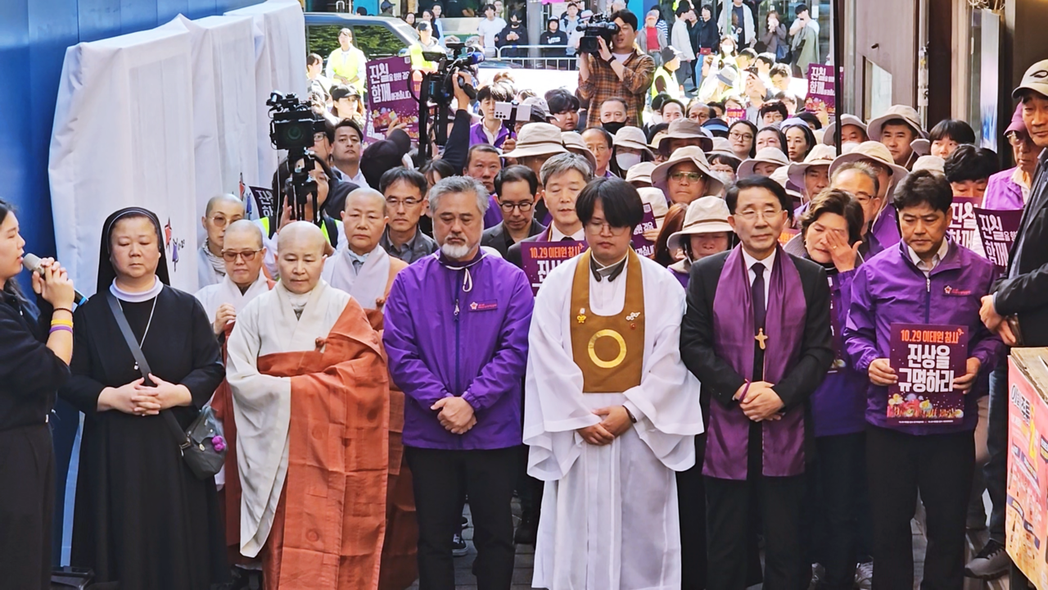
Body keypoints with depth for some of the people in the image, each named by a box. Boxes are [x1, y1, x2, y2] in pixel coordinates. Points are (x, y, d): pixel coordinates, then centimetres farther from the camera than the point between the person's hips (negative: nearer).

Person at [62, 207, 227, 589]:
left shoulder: (186, 309, 6)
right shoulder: (89, 314, 5)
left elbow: (212, 368, 2)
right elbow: (70, 380, 1)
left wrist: (177, 394, -16)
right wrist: (112, 397, -16)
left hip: (175, 448, 0)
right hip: (112, 452, 0)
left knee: (178, 550, 0)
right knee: (122, 549, 0)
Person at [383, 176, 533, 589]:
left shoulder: (510, 281, -1)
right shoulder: (410, 282, 3)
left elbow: (514, 351, -8)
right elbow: (399, 353, -4)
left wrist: (471, 401, -17)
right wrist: (441, 402, -15)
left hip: (493, 432, -1)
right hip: (428, 433, 1)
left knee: (495, 536, 9)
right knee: (433, 537, 10)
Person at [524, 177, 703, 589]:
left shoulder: (661, 285, 1)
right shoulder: (558, 284, 3)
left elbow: (669, 359, -4)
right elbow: (548, 359, -2)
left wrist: (631, 410, -13)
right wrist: (579, 417, -10)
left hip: (641, 427, -1)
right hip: (576, 428, 1)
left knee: (640, 532, 4)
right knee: (578, 531, 3)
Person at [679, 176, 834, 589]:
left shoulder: (811, 277, 4)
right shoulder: (706, 274, 2)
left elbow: (820, 349, 1)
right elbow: (693, 342, -2)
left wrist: (781, 395, -13)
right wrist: (740, 389, -12)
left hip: (785, 429, 1)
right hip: (726, 429, 0)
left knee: (785, 548, 8)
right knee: (725, 548, 6)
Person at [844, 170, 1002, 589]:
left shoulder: (978, 271, 1)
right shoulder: (874, 272, 1)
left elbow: (991, 333, 6)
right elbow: (855, 333, 6)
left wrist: (978, 361, -13)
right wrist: (871, 362, -13)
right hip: (888, 416, 0)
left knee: (948, 525, 10)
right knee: (888, 523, 9)